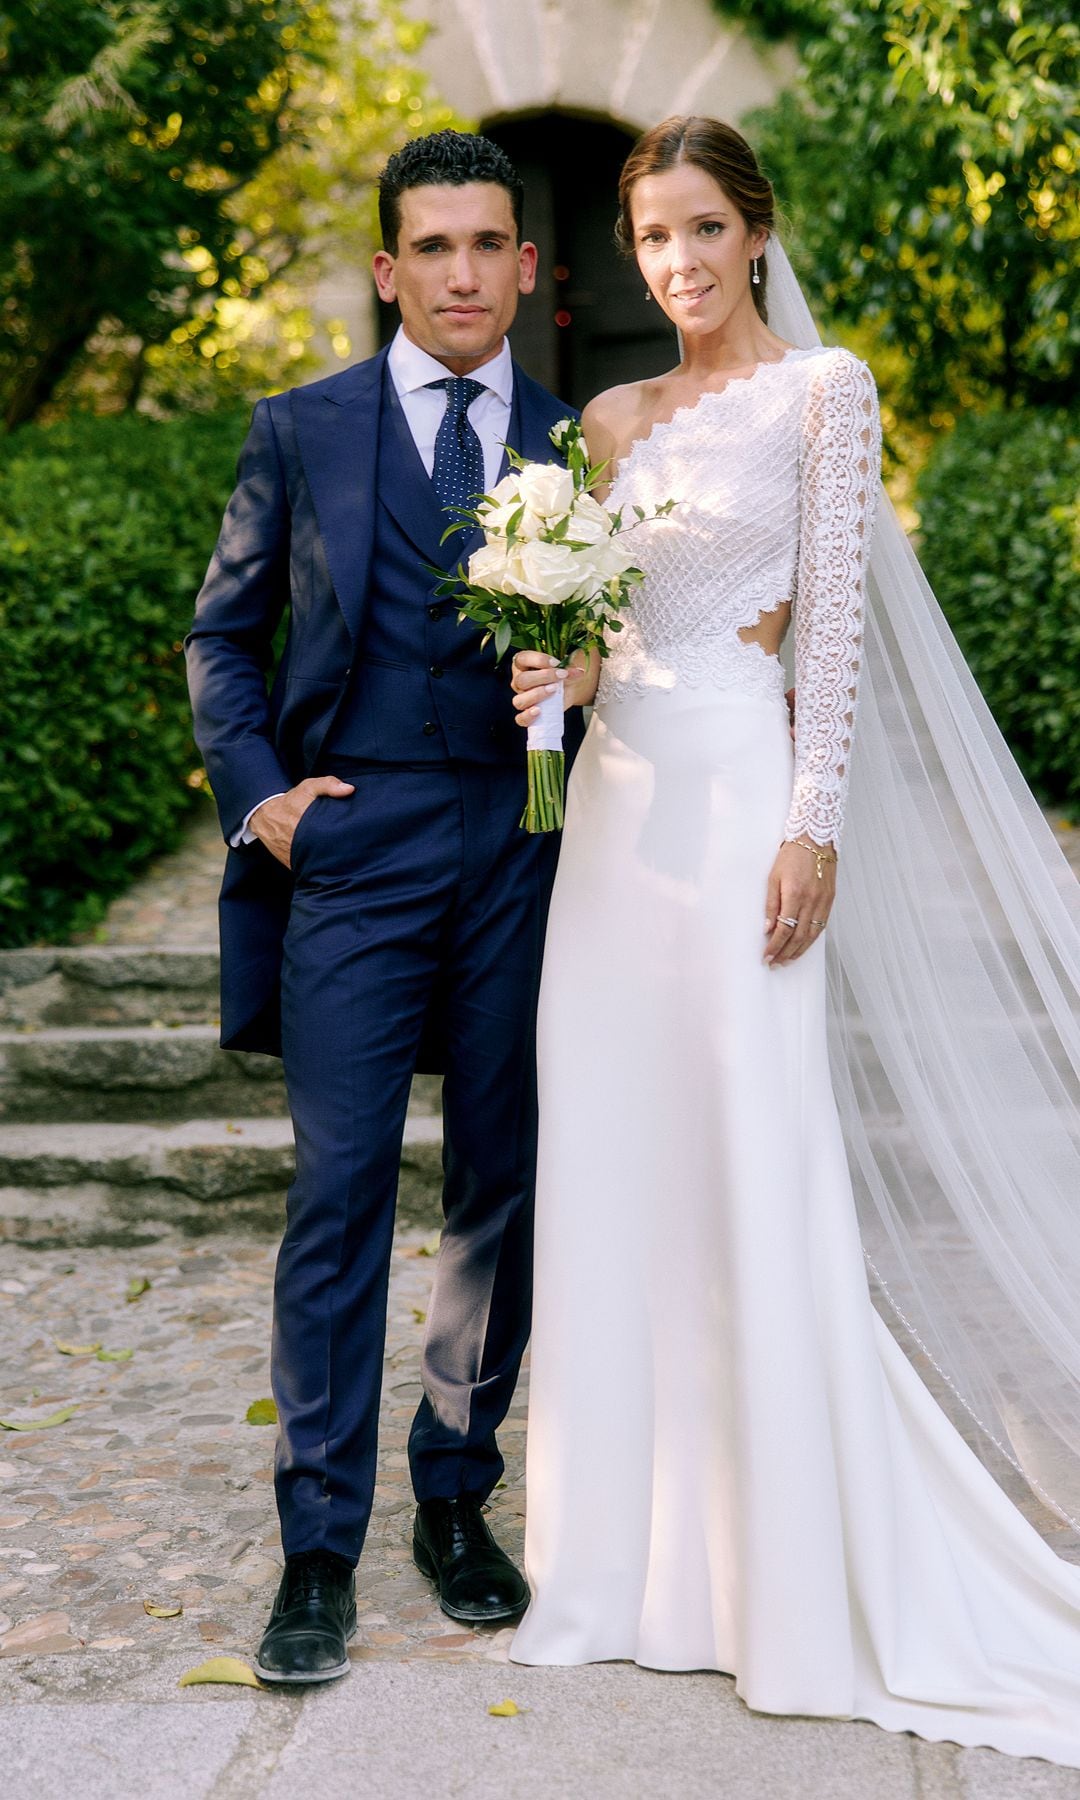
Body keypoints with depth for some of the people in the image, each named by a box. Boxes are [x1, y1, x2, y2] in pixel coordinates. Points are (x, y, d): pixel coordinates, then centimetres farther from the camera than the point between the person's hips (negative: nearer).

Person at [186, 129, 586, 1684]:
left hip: (522, 863, 2)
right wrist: (256, 793, -1)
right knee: (339, 1198, -5)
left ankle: (456, 1498, 25)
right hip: (351, 854, -2)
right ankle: (319, 1552, 4)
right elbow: (224, 635, 11)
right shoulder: (301, 431, 7)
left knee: (501, 1196, 8)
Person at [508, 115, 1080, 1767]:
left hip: (735, 790, -6)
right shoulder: (615, 418, 16)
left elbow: (837, 619, -7)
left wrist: (814, 825, -14)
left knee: (755, 1167, -6)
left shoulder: (822, 390, 0)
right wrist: (550, 671, -3)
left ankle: (798, 1582, 7)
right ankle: (633, 1557, 18)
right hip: (614, 792, 6)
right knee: (608, 1164, 6)